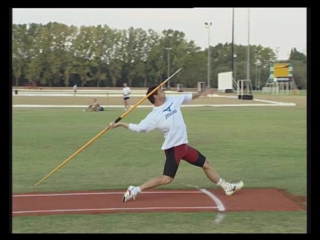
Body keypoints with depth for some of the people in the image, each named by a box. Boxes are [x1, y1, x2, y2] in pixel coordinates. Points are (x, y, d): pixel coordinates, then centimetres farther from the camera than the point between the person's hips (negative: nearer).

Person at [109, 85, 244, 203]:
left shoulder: (171, 100, 3)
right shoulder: (154, 116, -17)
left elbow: (188, 97, 18)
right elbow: (138, 127, -15)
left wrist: (201, 93, 13)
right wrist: (120, 124, -19)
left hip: (183, 146, 8)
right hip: (173, 148, -8)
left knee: (205, 163, 19)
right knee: (167, 178, -18)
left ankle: (226, 187, 35)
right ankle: (134, 190, -16)